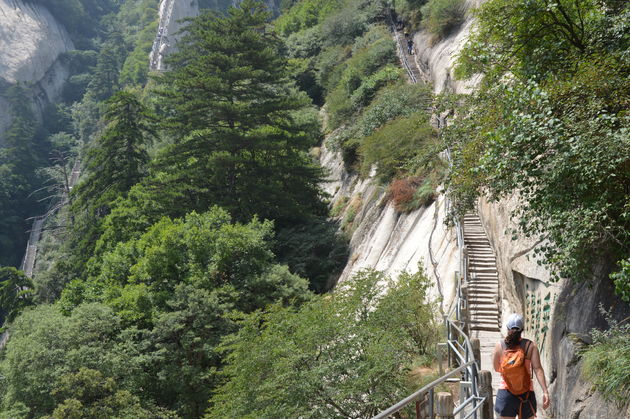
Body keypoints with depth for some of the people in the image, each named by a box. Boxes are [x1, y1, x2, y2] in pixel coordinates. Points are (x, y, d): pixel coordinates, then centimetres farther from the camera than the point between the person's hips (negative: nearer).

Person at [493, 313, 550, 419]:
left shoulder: (499, 346, -4)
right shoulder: (530, 345, -6)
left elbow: (496, 369, 5)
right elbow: (538, 369, -15)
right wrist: (545, 391, -19)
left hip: (506, 393, 0)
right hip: (526, 393, 0)